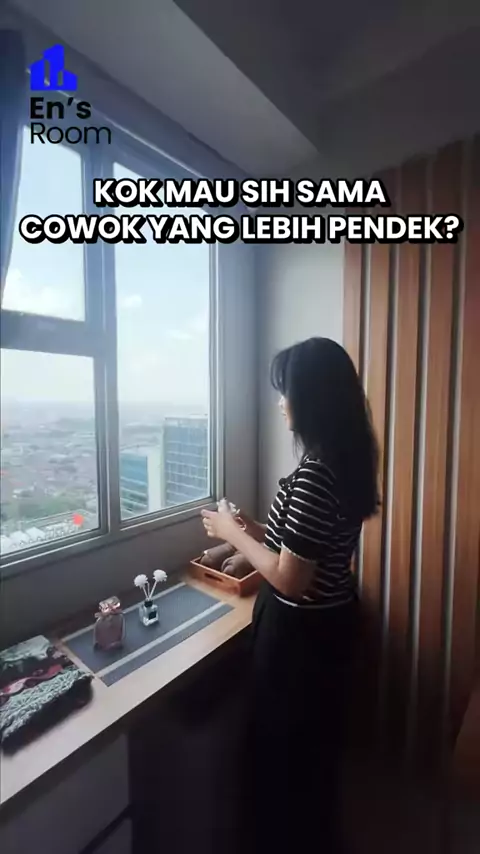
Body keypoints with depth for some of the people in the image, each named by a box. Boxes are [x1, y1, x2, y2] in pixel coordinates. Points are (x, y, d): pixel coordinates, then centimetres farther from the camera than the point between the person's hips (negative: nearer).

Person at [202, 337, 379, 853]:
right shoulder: (346, 461, -1)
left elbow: (289, 580, -25)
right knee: (315, 741, 31)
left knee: (284, 750, 19)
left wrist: (233, 533, -14)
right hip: (330, 620, 9)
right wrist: (254, 528, 5)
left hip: (299, 632, -9)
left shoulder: (314, 476, -30)